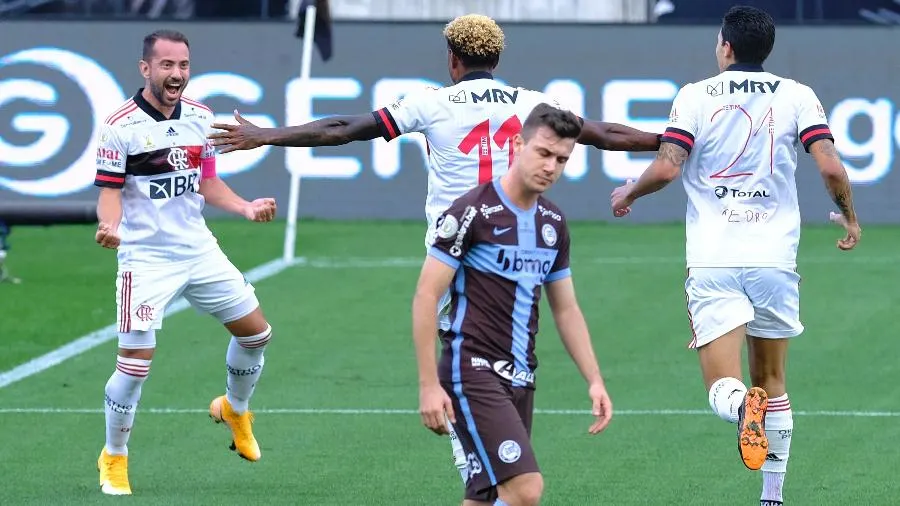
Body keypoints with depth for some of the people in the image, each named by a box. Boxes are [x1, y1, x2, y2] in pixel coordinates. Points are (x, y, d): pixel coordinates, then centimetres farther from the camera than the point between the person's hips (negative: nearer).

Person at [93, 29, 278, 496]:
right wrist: (109, 225, -33)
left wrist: (246, 208, -2)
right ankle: (113, 458, 9)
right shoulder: (121, 125, -13)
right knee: (135, 363, -12)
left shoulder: (200, 117, 4)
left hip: (200, 251, 6)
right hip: (146, 259, -6)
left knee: (256, 333, 11)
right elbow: (110, 192, -12)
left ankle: (234, 409, 41)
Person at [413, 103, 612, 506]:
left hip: (520, 381, 7)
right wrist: (428, 384, -15)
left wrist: (594, 380, 12)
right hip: (473, 371, -7)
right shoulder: (473, 212, -11)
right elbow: (425, 296, -11)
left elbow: (566, 309, 20)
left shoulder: (553, 223, 12)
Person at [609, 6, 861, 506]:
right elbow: (830, 166, -6)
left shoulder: (696, 96, 2)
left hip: (713, 263, -1)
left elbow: (667, 167, -7)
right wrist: (851, 217, 12)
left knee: (723, 388, -3)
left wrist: (627, 194, 13)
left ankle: (742, 405, -39)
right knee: (772, 383, 18)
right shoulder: (797, 96, 3)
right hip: (776, 259, 2)